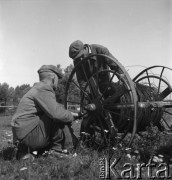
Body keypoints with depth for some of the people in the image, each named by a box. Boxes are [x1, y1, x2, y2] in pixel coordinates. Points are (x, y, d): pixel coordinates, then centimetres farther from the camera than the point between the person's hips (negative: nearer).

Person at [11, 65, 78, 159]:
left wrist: (69, 114, 15)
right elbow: (56, 112, -26)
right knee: (58, 117, -15)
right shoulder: (43, 88, -15)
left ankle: (26, 150, 17)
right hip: (29, 136, -10)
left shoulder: (38, 88, 18)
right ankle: (57, 148, -1)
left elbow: (53, 110, 22)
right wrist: (71, 116, -8)